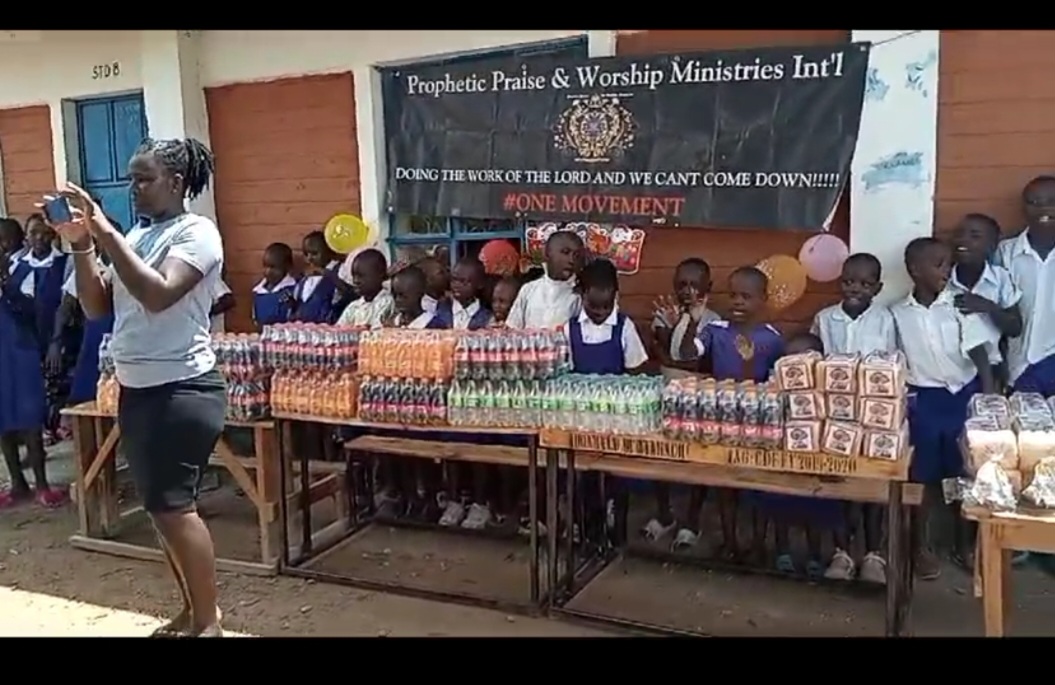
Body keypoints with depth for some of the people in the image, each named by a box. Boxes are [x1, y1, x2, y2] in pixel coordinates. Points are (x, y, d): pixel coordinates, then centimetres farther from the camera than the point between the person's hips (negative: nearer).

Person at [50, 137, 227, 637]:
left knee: (172, 505, -6)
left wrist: (105, 233, -21)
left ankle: (209, 623, 8)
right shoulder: (135, 236, 13)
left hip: (182, 391, -8)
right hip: (136, 390, 8)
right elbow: (96, 306, 10)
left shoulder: (197, 232, -10)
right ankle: (192, 610, 27)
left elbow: (158, 294, -25)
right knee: (164, 506, 13)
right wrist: (81, 243, -1)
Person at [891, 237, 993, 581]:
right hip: (923, 399, 0)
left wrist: (990, 396, -18)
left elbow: (979, 354, -8)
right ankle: (921, 545, 23)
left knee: (966, 471, 7)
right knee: (924, 475, 8)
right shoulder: (897, 314, -3)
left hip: (965, 394, 1)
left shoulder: (959, 306, -4)